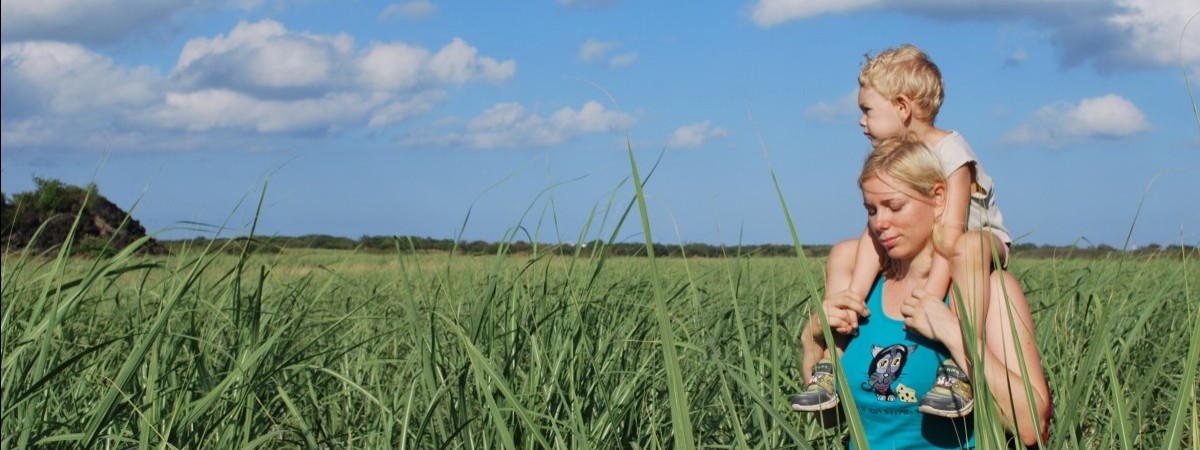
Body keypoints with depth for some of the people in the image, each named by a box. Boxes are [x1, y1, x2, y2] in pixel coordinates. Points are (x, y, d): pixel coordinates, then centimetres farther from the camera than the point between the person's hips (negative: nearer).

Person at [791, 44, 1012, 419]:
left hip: (983, 239, -7)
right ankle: (830, 366, -9)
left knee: (967, 249, -41)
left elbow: (951, 236, -32)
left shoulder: (950, 151, -24)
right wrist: (854, 295, -26)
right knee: (843, 254, -5)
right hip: (915, 250, 7)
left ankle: (959, 372, -45)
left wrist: (929, 297, -40)